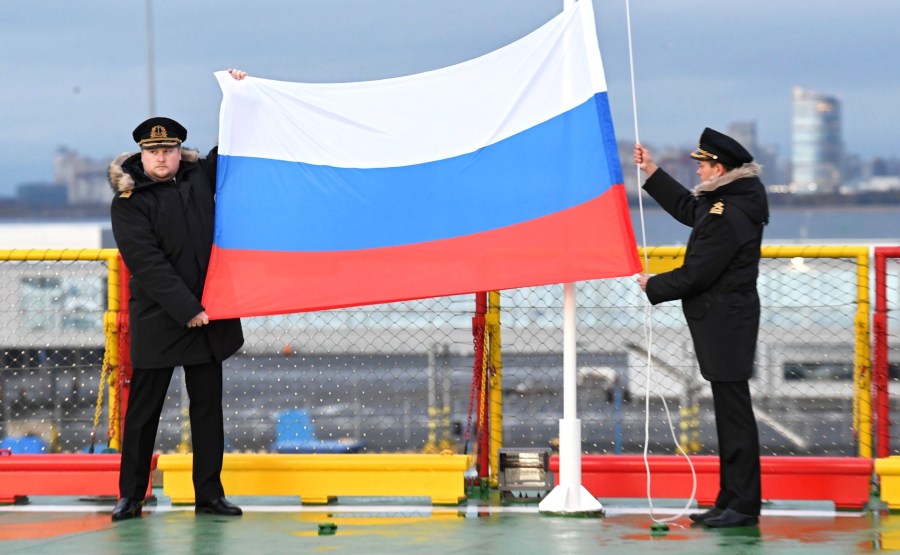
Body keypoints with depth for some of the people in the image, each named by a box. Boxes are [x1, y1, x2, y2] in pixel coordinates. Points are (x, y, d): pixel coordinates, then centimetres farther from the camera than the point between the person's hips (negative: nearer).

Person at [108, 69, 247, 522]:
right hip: (157, 320, -4)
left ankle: (209, 494, 12)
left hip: (207, 315, 4)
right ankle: (130, 496, 10)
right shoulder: (129, 203, -7)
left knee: (207, 407, 7)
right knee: (143, 408, 2)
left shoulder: (200, 177, 7)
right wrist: (187, 310, -18)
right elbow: (148, 264, -14)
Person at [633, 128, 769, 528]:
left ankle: (743, 506, -5)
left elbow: (695, 275, -19)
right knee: (730, 411, 13)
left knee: (734, 412, -7)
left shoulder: (729, 217, -21)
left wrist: (652, 286, -3)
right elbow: (687, 209, 28)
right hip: (726, 319, 11)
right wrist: (651, 171, 28)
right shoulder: (734, 199, 10)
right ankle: (732, 501, 19)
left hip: (724, 324, -11)